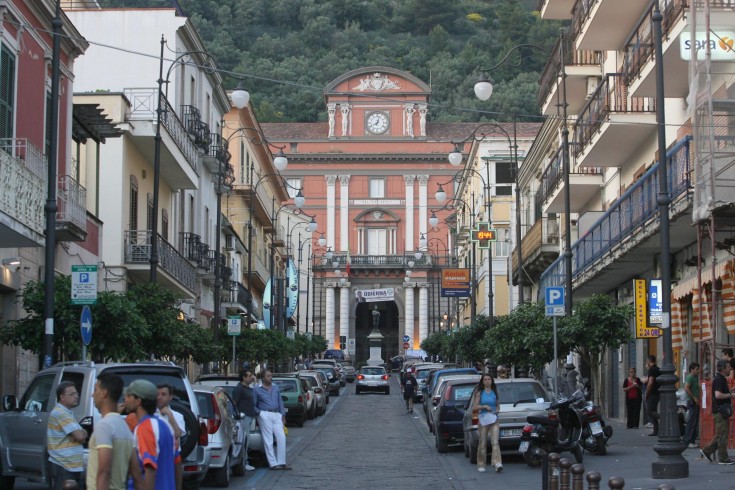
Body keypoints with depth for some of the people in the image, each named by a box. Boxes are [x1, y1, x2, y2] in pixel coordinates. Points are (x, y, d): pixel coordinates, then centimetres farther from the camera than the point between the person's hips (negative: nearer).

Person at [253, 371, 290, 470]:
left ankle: (281, 462, 1)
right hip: (265, 415, -5)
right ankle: (273, 463, -6)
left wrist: (283, 416, 9)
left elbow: (280, 402, 16)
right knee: (268, 440, -6)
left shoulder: (276, 388, 17)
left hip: (277, 415, 5)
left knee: (281, 437, -4)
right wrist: (259, 413, -11)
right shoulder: (257, 389, 3)